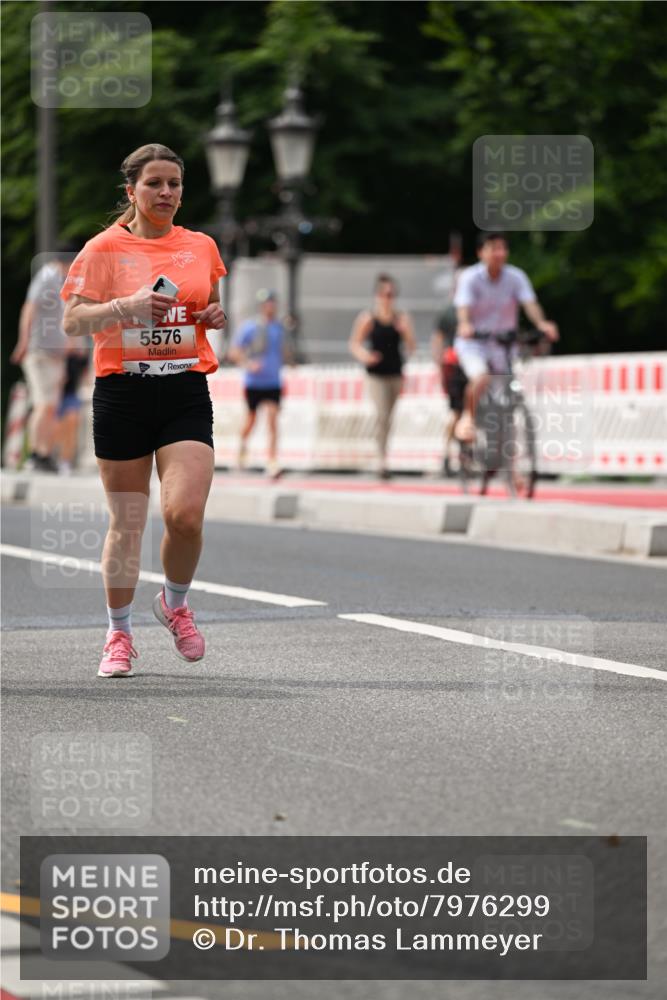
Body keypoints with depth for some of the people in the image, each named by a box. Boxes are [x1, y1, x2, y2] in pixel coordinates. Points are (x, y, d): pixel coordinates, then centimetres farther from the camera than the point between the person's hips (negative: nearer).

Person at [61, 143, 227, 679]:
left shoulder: (202, 247, 10)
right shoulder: (105, 248, -1)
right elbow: (72, 321, -6)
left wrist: (219, 314, 3)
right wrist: (127, 304, -20)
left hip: (186, 392, 2)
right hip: (122, 393, -2)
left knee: (185, 514, -14)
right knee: (126, 522, 3)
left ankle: (175, 603, 15)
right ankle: (119, 634, 20)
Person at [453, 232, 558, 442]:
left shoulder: (516, 277, -5)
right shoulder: (470, 277, -12)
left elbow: (529, 303, -19)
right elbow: (464, 306, -26)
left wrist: (541, 323, -39)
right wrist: (465, 325, -49)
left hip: (503, 342, 3)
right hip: (473, 340, -3)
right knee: (481, 378, -31)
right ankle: (468, 418, -5)